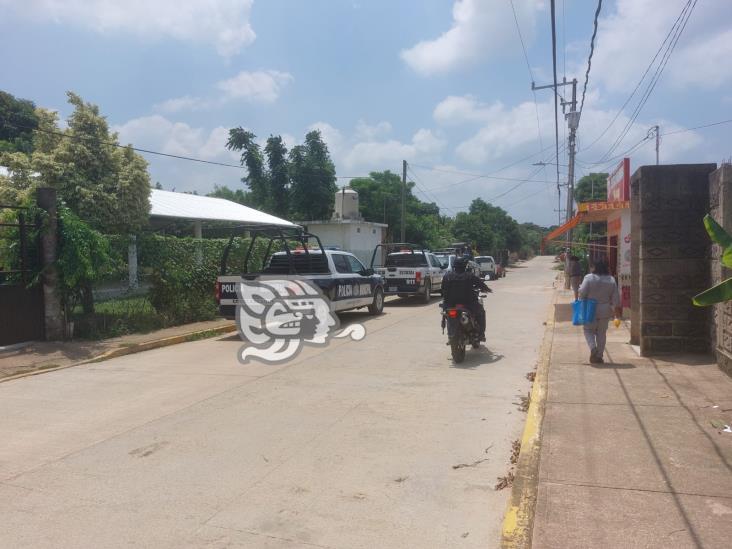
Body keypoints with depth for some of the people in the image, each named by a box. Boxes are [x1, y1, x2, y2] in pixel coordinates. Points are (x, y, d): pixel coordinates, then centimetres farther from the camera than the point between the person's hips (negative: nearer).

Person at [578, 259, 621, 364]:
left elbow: (582, 292, -15)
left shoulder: (589, 278, -12)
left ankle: (593, 348, -13)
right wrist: (617, 310, 10)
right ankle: (599, 356, 14)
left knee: (588, 330, 12)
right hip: (605, 311, 3)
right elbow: (616, 297, 1)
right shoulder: (611, 280, -2)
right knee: (602, 333, 12)